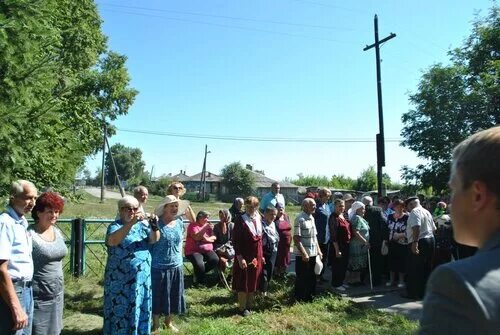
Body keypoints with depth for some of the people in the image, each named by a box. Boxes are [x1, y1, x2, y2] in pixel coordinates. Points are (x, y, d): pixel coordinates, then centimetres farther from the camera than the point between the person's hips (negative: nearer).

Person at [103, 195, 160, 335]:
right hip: (121, 280, -4)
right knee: (121, 310, 4)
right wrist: (131, 223, -38)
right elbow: (112, 241, -29)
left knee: (141, 309, 14)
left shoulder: (142, 224, 6)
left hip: (142, 278, 4)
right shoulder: (115, 226, -7)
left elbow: (154, 239, -7)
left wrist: (154, 226, -27)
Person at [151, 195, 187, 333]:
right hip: (158, 267, -5)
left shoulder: (179, 222, 3)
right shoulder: (156, 223, -14)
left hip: (176, 266, 5)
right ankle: (155, 325, 28)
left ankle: (169, 322, 36)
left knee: (174, 296, 15)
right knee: (158, 296, 9)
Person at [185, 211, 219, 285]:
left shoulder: (208, 225, 14)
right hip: (194, 251, -5)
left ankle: (199, 272, 4)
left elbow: (214, 237, 6)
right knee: (199, 264, -32)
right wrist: (205, 228, -25)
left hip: (207, 250, 5)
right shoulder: (193, 225, -4)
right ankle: (200, 281, -1)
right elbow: (196, 237, -19)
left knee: (215, 259, -22)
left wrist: (207, 239, -14)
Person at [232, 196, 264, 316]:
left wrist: (261, 255, 12)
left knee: (253, 282, 15)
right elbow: (235, 241, -14)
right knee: (243, 283, 6)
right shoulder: (240, 221, -13)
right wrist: (240, 257, -19)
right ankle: (242, 308, 20)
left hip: (256, 256, 6)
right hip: (244, 256, -6)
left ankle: (249, 305, 30)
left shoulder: (258, 220, 6)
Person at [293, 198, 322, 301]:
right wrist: (304, 254, -21)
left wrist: (318, 250, 13)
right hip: (302, 255, -8)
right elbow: (296, 238, -19)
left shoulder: (312, 218, 10)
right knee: (301, 278, 5)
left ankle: (310, 297, 31)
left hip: (313, 254, 8)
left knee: (312, 277, 17)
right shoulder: (300, 219, -17)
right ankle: (299, 299, 20)